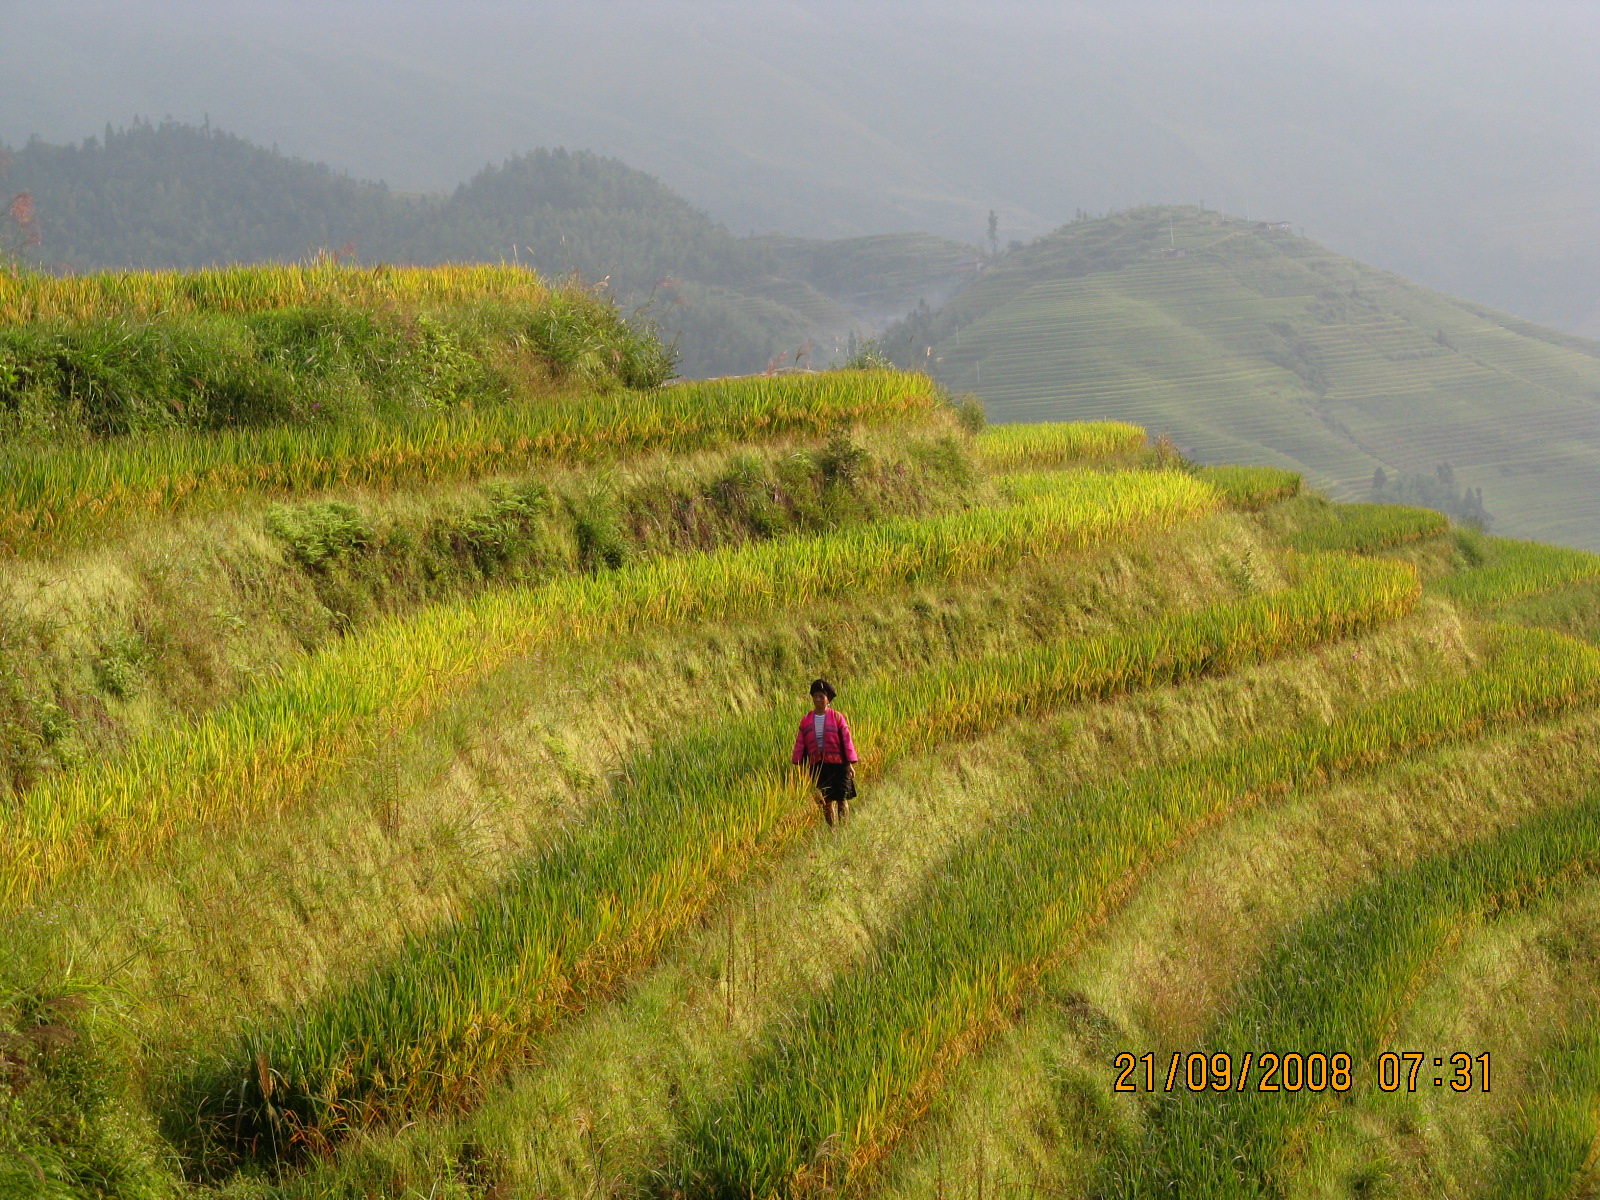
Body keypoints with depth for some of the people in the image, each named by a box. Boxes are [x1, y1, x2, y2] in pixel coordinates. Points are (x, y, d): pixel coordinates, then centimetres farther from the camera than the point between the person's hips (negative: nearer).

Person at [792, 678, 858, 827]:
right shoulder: (806, 720, 5)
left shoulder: (837, 717, -2)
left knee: (841, 799, -1)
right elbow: (800, 743, 9)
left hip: (837, 764, -2)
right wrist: (797, 764, 6)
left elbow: (846, 740, -1)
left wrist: (850, 763, -5)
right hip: (817, 765, 2)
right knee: (826, 801, 6)